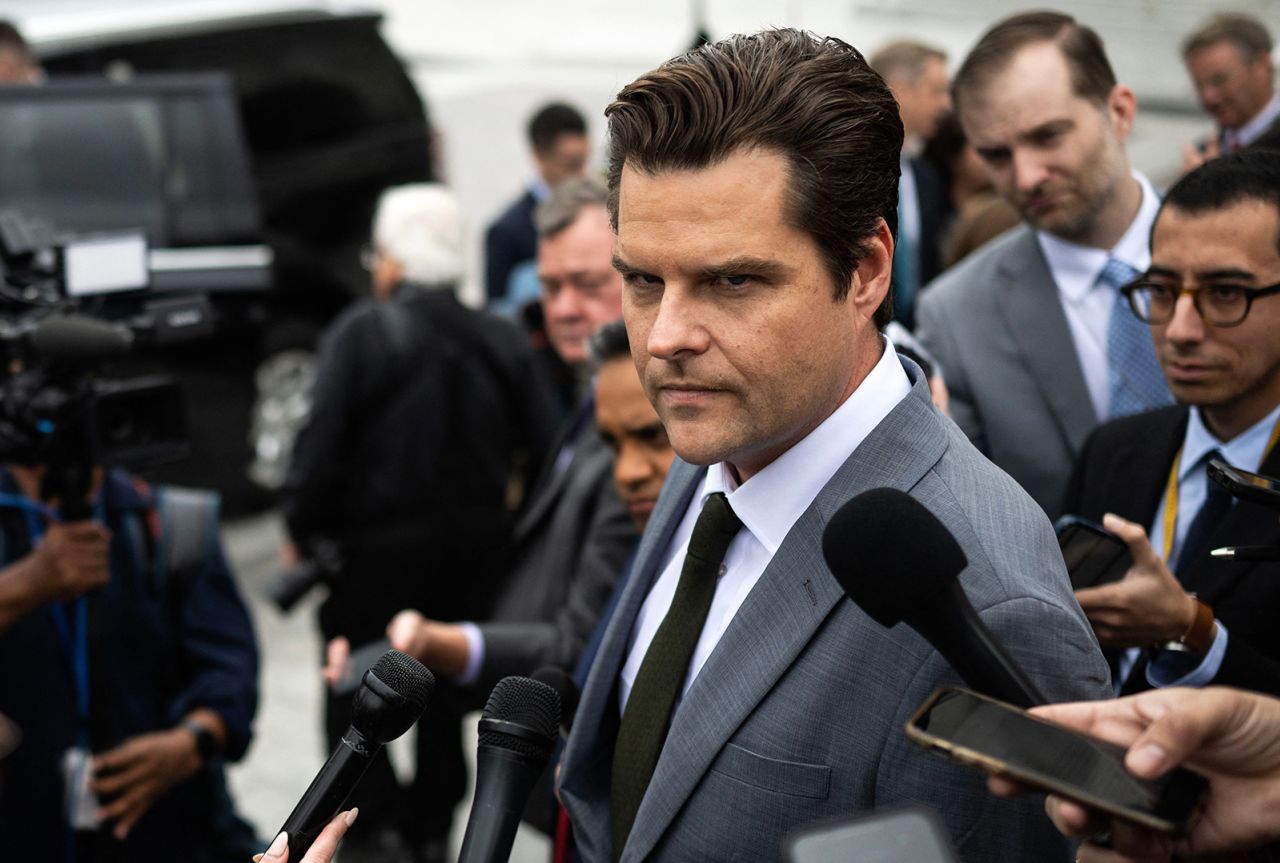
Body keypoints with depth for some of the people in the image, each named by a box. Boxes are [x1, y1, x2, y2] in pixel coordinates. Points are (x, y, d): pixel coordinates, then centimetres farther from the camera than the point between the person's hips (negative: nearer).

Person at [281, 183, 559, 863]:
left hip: (378, 550, -5)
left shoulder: (361, 334, -14)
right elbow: (543, 451, -4)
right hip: (475, 549, 5)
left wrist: (301, 529, -5)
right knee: (444, 687, 19)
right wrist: (495, 512, 10)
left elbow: (322, 445, -18)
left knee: (352, 687, 11)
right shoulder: (503, 343, -1)